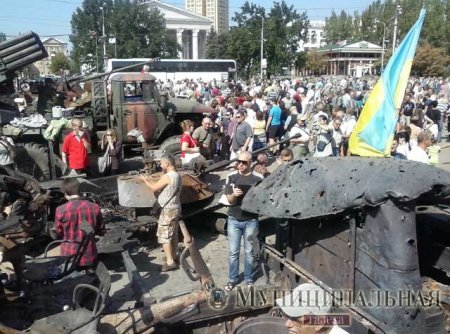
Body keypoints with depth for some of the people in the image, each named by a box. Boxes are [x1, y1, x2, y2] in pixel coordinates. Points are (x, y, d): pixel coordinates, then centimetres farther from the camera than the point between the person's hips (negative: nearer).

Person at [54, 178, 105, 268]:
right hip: (89, 257, 2)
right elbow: (101, 231, 3)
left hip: (69, 257, -1)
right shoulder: (94, 207, -9)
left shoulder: (61, 210, -14)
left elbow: (59, 233, 2)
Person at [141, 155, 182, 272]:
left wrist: (145, 180, 5)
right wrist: (149, 180, 15)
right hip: (175, 208, 10)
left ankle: (170, 262, -2)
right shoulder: (177, 175, 8)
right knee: (173, 235, 17)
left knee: (164, 237, -3)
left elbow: (154, 188, -11)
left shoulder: (168, 176, -22)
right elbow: (161, 187, 16)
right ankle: (173, 257, 28)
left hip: (168, 210, -10)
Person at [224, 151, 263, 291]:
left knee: (249, 251, 11)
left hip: (251, 220, -1)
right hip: (234, 219, 2)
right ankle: (232, 279, 22)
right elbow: (229, 200, -2)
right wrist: (234, 194, -23)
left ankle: (249, 278, 26)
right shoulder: (231, 177, 0)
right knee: (233, 251, 8)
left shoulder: (258, 178, -6)